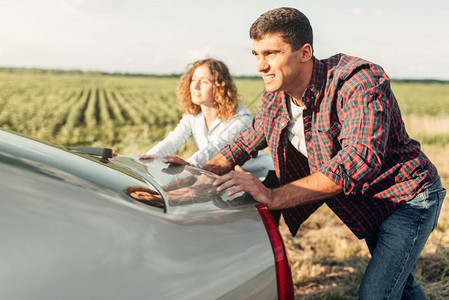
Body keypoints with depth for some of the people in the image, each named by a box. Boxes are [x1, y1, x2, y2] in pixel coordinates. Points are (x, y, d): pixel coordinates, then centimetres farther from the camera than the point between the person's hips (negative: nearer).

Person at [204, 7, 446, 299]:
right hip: (369, 206, 8)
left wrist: (274, 196, -49)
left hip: (409, 195, -7)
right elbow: (247, 141, 8)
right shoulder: (274, 99, -8)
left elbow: (359, 159, -45)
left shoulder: (360, 80, -33)